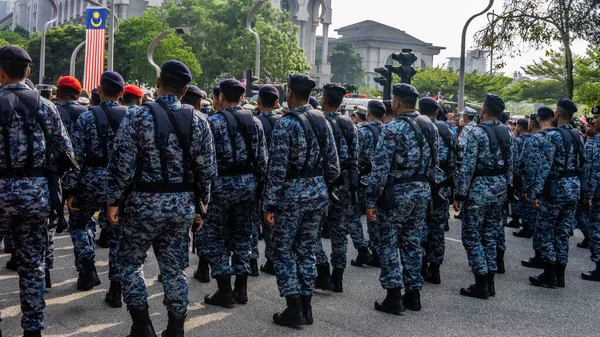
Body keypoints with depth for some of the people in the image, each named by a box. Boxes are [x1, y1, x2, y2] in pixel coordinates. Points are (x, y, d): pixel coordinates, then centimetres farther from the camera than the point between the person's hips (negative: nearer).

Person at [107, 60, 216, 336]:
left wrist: (114, 202, -3)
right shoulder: (198, 120, 1)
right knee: (175, 268, 12)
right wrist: (200, 205, 12)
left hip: (144, 203, -3)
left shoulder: (138, 116, -9)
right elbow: (207, 169, 3)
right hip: (182, 205, 3)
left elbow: (122, 165, -11)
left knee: (130, 262, 13)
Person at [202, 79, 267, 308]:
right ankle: (241, 289, 19)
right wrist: (256, 183, 15)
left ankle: (224, 292, 5)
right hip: (247, 184, 6)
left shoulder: (214, 122, -10)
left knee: (215, 237, 5)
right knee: (242, 235, 14)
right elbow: (262, 159, 5)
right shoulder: (254, 122, 6)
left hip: (222, 185, -5)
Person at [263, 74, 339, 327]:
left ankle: (294, 309, 3)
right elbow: (333, 164, 8)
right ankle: (306, 307, 19)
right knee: (306, 250, 14)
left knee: (283, 250, 5)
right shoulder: (321, 120, 6)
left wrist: (269, 204, -14)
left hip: (292, 193, -6)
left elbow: (277, 168, -18)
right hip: (317, 192, 6)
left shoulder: (287, 123, -14)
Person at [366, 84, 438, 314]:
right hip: (422, 191, 7)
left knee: (388, 244, 3)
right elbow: (434, 162, 13)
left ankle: (394, 297, 2)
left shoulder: (392, 129, -16)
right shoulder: (429, 127, 7)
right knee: (413, 243, 14)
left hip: (396, 192, -7)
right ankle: (413, 294, 18)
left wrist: (371, 200, -16)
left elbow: (380, 167, -19)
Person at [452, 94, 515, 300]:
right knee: (490, 236, 14)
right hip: (500, 188, 7)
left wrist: (459, 194, -12)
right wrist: (506, 189, 16)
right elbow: (511, 166, 8)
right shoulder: (508, 134, 7)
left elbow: (467, 167, -17)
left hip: (479, 187, -7)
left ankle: (481, 285, 3)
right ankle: (489, 283, 18)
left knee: (472, 237, 2)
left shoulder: (476, 133, -14)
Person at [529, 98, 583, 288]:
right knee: (563, 232, 12)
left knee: (546, 231, 3)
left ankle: (549, 276, 5)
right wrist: (574, 182, 19)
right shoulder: (578, 136, 9)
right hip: (574, 187, 7)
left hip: (555, 187, -7)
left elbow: (544, 166, -18)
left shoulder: (553, 135, -14)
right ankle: (559, 275, 17)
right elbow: (582, 164, 12)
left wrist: (535, 192, -15)